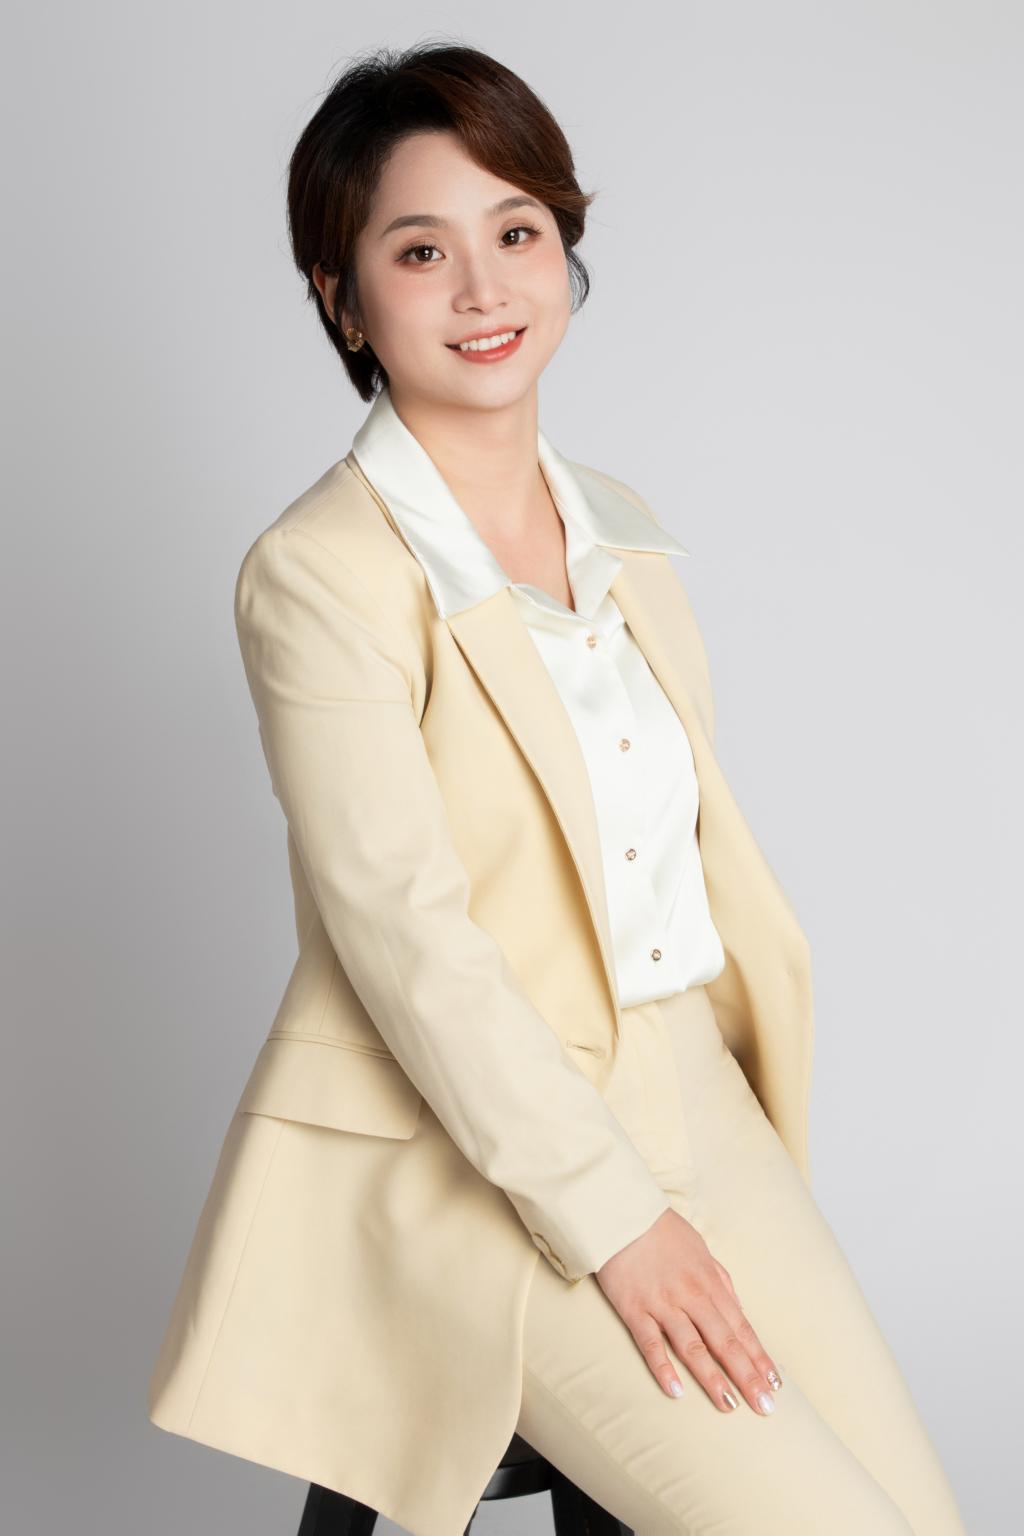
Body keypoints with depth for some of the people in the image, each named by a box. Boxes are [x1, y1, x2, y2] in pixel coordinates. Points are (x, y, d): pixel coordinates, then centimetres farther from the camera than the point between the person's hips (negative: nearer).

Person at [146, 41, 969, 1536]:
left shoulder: (622, 531, 11)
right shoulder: (317, 573, -12)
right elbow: (405, 934, -16)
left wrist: (768, 1106, 6)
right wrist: (609, 1216, -17)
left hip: (690, 1101, 7)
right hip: (466, 1159, -6)